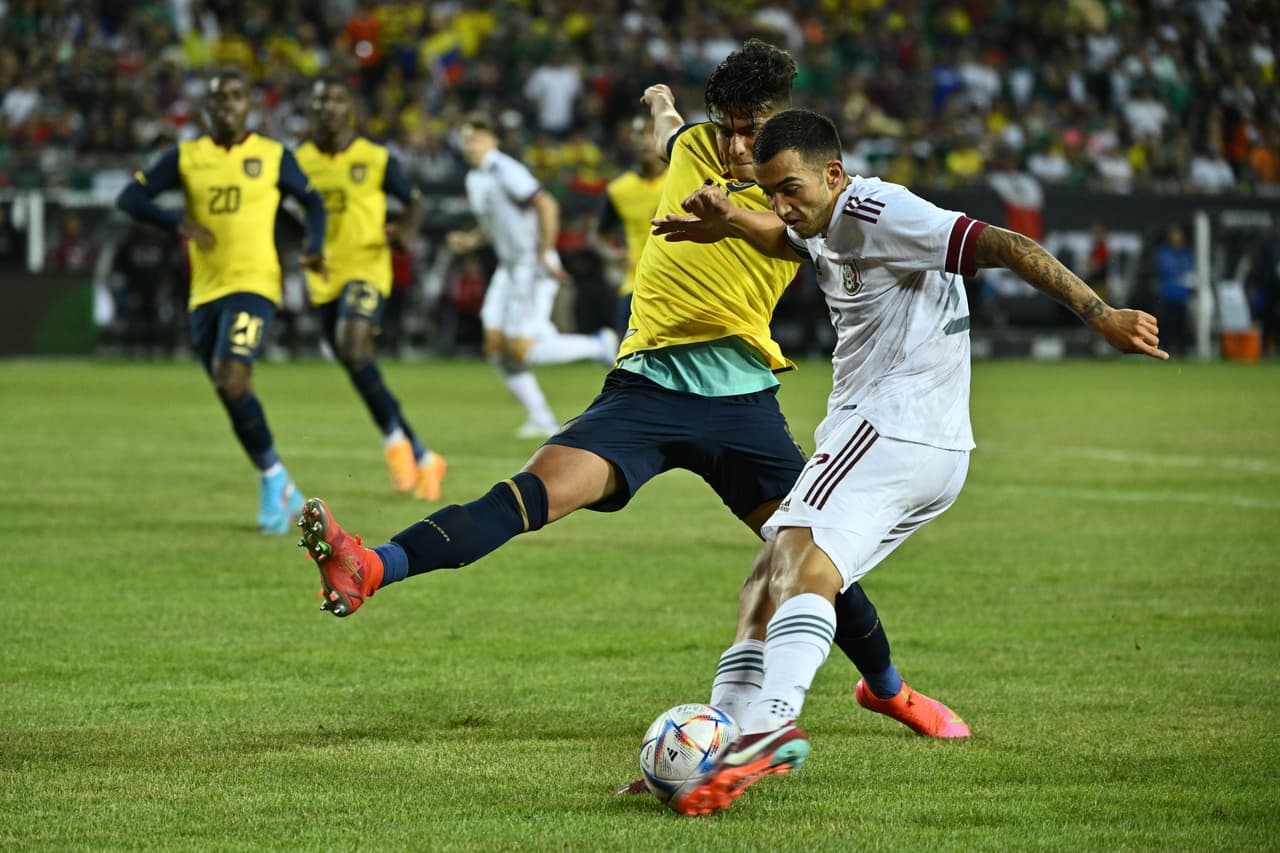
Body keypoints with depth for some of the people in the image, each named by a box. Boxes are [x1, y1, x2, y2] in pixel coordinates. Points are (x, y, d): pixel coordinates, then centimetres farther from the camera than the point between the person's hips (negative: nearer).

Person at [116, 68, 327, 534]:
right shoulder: (185, 157, 6)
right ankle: (282, 493, 22)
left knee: (232, 381, -22)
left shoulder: (273, 156, 2)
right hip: (205, 290, 4)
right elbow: (129, 198, 2)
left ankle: (273, 479, -7)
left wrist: (314, 249, -2)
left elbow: (312, 202, 16)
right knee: (232, 393, 8)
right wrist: (178, 223, -14)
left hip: (254, 284, -4)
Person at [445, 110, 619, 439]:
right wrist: (469, 240, 5)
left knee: (521, 348, -11)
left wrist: (545, 254, -22)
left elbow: (547, 206, -23)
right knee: (495, 345, 3)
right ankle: (541, 418, 10)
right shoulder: (474, 180, 12)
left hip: (534, 268, -9)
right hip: (509, 267, 9)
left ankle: (598, 345, 5)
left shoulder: (506, 172, -17)